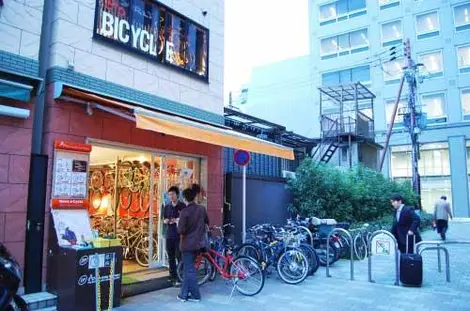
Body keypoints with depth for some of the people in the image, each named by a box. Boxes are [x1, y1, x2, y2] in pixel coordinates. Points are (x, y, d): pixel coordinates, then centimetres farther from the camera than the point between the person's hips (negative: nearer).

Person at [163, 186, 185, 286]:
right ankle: (172, 276, 21)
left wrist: (178, 220, -18)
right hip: (169, 235, 5)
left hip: (179, 235, -5)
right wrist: (166, 221, -4)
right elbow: (164, 220, 18)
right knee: (171, 257, 10)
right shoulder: (167, 207, 10)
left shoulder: (182, 206, -4)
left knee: (179, 256, -7)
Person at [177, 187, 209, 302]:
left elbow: (181, 230, -19)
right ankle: (184, 293, 24)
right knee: (188, 268, 17)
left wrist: (178, 223, -1)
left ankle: (195, 295, 9)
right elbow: (206, 222, 16)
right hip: (199, 242, 7)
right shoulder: (202, 209, 1)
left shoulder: (185, 212, -18)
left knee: (189, 270, 4)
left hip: (188, 244, -6)